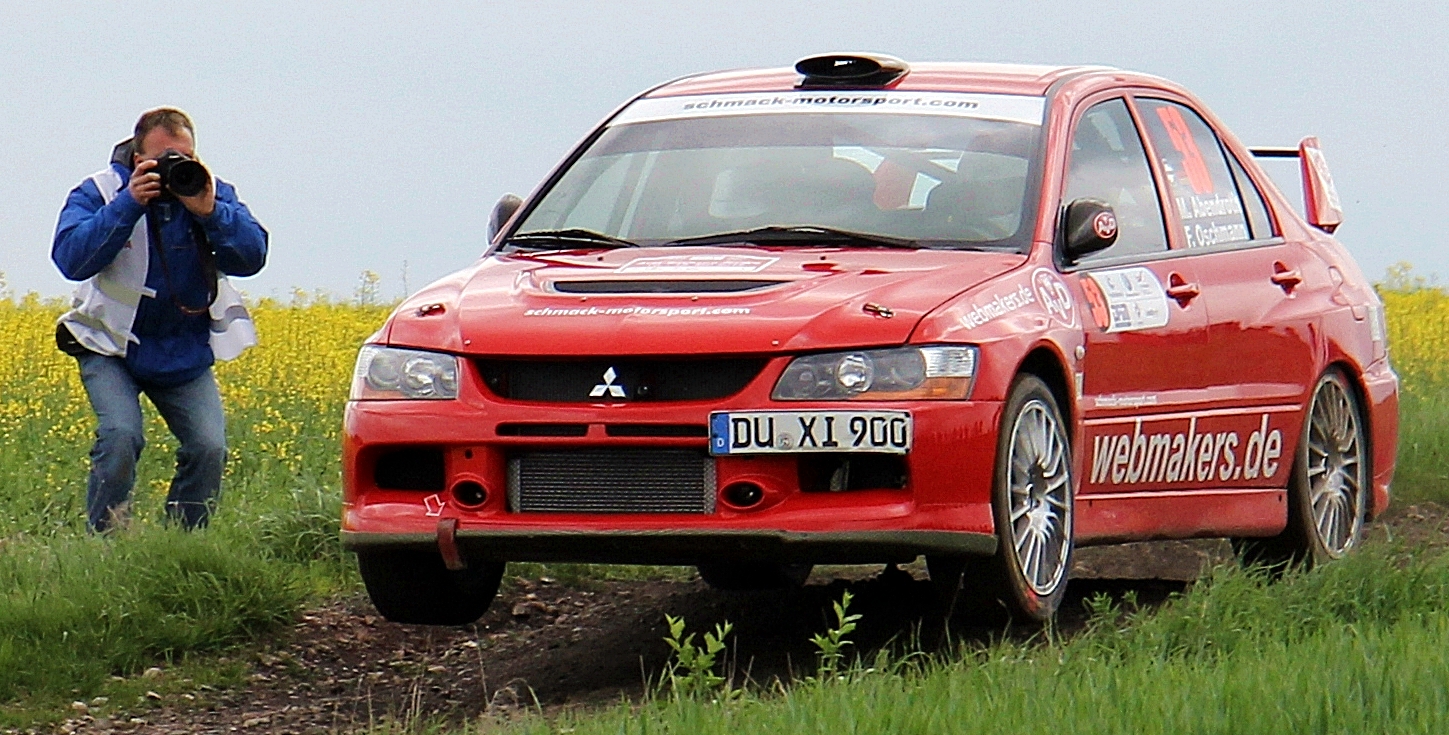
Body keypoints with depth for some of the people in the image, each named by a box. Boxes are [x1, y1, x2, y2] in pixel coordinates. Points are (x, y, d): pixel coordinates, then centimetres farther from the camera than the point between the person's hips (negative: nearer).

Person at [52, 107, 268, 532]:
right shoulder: (100, 192, -11)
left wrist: (210, 212, -29)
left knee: (209, 448, -12)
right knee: (120, 436, -25)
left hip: (186, 353, 3)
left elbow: (252, 257, -14)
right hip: (113, 346, -3)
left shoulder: (213, 193, -2)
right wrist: (129, 204, -31)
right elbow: (71, 259, -26)